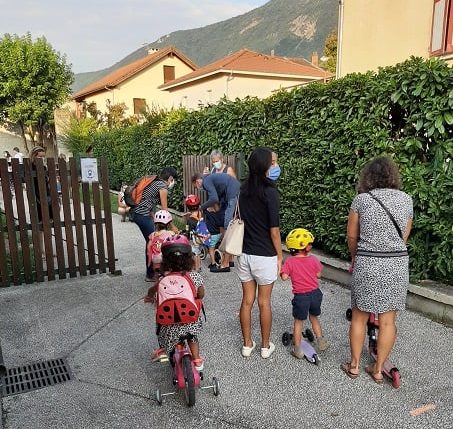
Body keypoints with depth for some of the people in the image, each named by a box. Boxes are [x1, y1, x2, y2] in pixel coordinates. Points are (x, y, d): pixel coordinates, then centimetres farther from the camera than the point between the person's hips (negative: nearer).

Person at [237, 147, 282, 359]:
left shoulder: (243, 189, 2)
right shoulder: (270, 192, -16)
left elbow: (240, 219, 7)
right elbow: (274, 229, -13)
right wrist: (280, 255, -3)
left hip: (244, 253, 5)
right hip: (265, 256, -4)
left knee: (247, 300, 14)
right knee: (264, 302, 10)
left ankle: (247, 344, 27)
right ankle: (265, 346, 26)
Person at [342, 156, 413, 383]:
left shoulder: (362, 199, -5)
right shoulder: (406, 200, 4)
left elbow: (352, 236, 1)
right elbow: (404, 236, 10)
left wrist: (354, 258, 18)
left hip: (367, 263, -2)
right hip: (398, 264, 3)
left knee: (359, 317, 13)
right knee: (388, 320, 12)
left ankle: (354, 365, 25)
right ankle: (378, 369, 24)